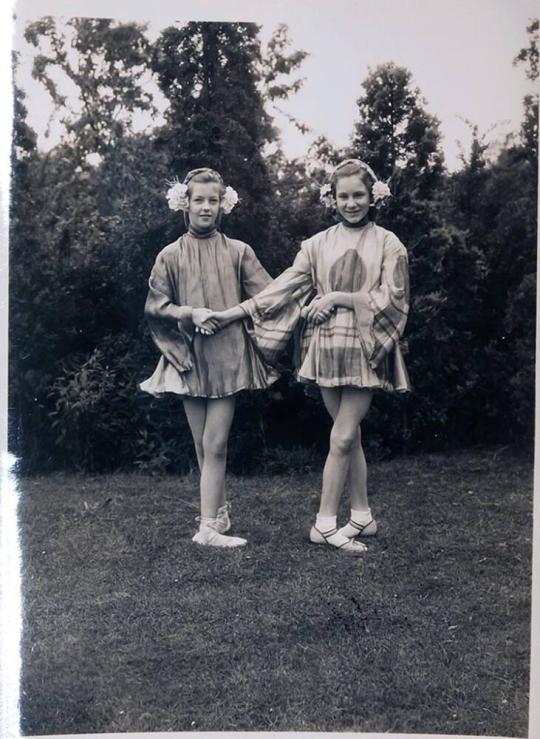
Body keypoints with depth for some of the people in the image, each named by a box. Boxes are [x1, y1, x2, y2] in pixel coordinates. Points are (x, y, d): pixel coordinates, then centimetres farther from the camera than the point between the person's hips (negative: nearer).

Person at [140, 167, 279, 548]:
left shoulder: (238, 252, 4)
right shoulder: (171, 256, 4)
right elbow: (155, 306, 3)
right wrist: (190, 312, -11)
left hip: (228, 357, -1)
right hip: (190, 357, 1)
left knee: (215, 445, -5)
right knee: (203, 445, 9)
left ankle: (209, 526, 1)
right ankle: (220, 510, 27)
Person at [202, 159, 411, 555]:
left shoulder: (388, 244, 1)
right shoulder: (318, 244, 7)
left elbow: (392, 299, -6)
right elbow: (283, 287, 2)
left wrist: (338, 297, -13)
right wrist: (235, 312, -5)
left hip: (364, 349, -2)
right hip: (327, 347, 3)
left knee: (342, 437, -4)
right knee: (349, 435, 10)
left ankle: (325, 522, 6)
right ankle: (363, 517, 22)